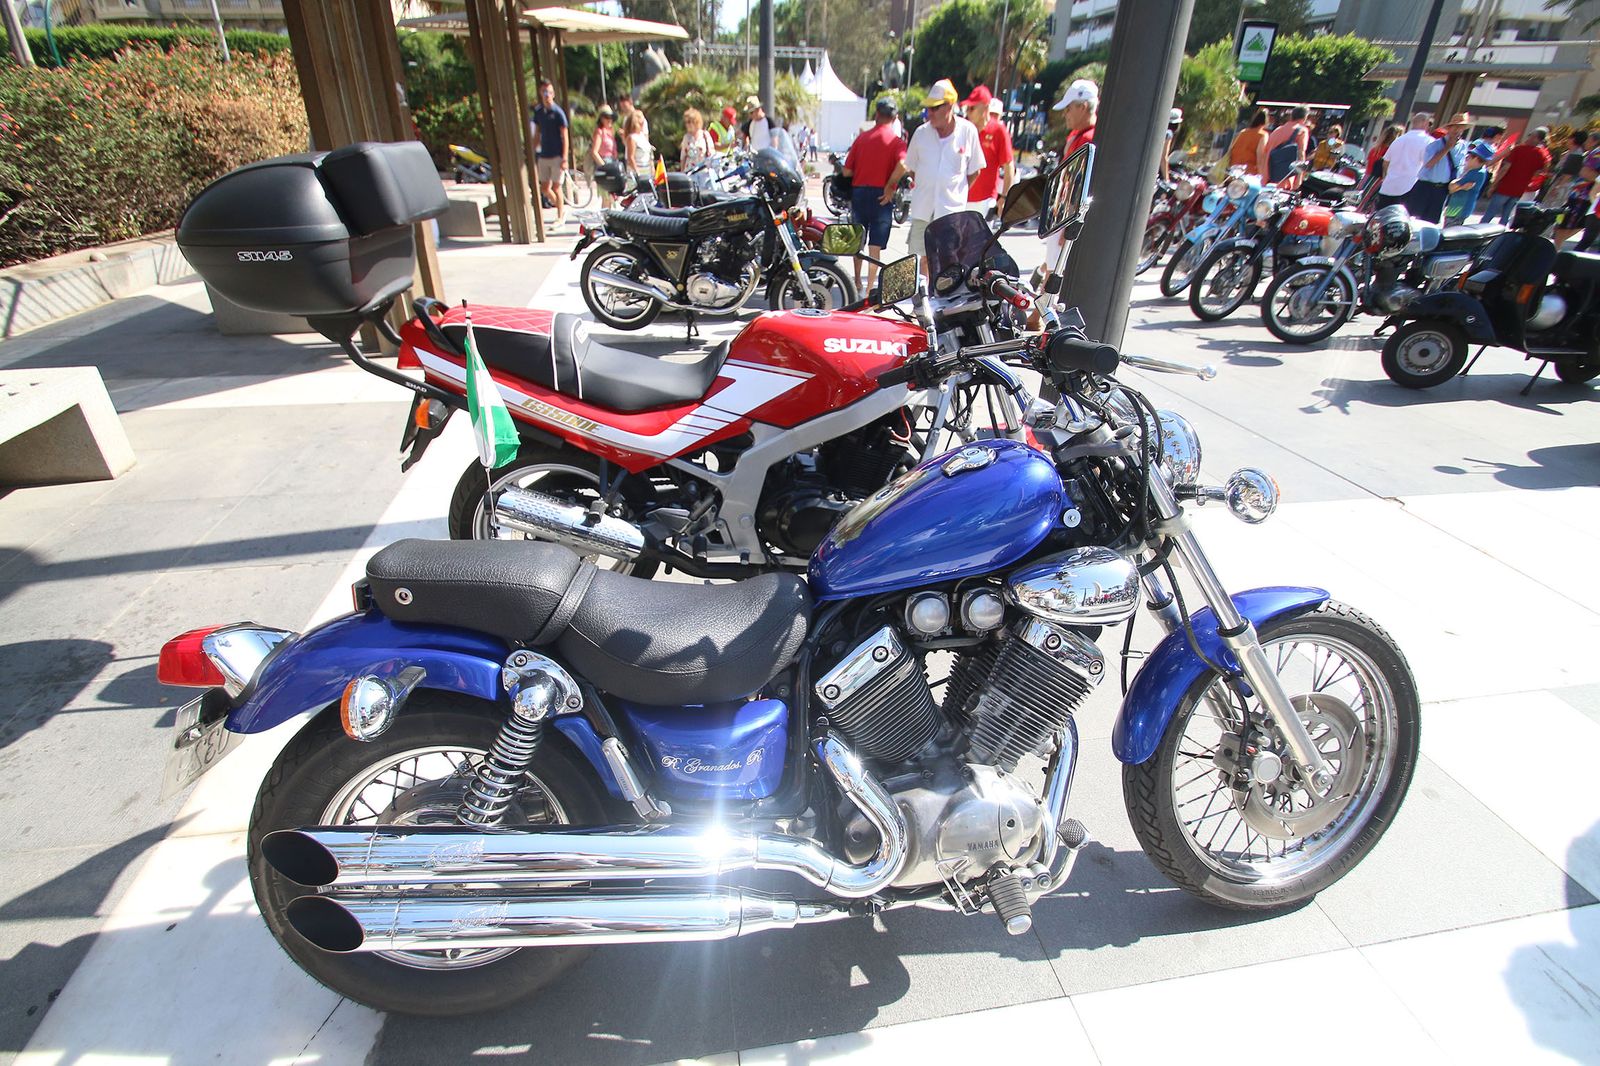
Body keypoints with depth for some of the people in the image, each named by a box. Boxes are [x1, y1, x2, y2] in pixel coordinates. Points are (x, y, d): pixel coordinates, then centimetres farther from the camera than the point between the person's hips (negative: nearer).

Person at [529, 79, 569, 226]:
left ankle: (560, 217, 10)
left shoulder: (558, 112, -6)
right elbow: (536, 135, 15)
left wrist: (564, 159, -15)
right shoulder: (538, 112, 9)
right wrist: (533, 155, 11)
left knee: (556, 187, -2)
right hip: (543, 156, 6)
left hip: (556, 156, -5)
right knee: (544, 188, 6)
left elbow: (565, 137, -8)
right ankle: (561, 208, 25)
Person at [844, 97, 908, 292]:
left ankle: (857, 283, 31)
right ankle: (870, 289, 1)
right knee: (875, 247, 2)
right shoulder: (896, 141, -4)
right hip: (881, 196, -3)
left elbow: (847, 171, 3)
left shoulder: (861, 137, 5)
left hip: (858, 193, 3)